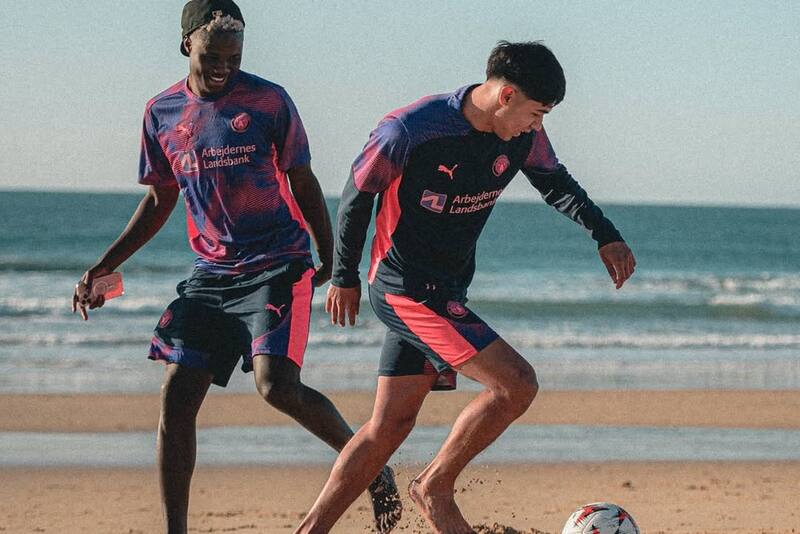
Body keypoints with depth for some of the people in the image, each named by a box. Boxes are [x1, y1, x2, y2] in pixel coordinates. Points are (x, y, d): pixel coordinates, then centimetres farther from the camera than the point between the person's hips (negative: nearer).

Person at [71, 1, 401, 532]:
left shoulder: (269, 102, -5)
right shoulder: (162, 113, 7)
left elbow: (303, 184, 2)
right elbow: (160, 200, 18)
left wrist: (333, 263, -4)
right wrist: (104, 267, 13)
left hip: (278, 266, -4)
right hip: (211, 273, 5)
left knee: (277, 386, -21)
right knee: (177, 396, -5)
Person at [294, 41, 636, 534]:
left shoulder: (522, 136, -3)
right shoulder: (409, 131, -22)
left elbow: (556, 183, 15)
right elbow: (358, 195, -8)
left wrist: (606, 235, 1)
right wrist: (345, 276, 2)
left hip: (447, 289, 8)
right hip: (404, 286, -8)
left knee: (390, 425, 9)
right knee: (516, 383, -17)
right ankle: (435, 488, -2)